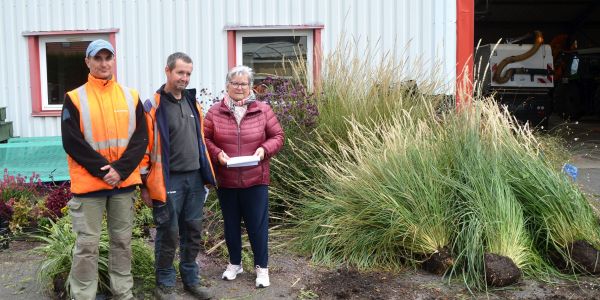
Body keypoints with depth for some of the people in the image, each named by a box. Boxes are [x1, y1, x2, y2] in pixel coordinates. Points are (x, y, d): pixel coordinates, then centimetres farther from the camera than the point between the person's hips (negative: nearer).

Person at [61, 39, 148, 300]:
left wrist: (120, 170, -12)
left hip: (124, 183, 3)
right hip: (88, 184, -3)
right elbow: (72, 143, -8)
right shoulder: (75, 99, -1)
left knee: (122, 241, 12)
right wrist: (104, 170, -15)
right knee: (86, 245, 1)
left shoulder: (131, 97, 6)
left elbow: (141, 138, 1)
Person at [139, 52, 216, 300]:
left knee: (193, 232, 13)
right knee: (168, 234, 3)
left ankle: (191, 279, 27)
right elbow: (144, 149, -9)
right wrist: (145, 184, -10)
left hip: (194, 178, 6)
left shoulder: (192, 103, 12)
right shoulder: (153, 107, -9)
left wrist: (206, 174, 17)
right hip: (168, 180, -6)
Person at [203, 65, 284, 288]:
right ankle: (234, 263, 33)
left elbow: (277, 136, 3)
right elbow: (205, 139, 3)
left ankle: (262, 267, 20)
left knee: (257, 225, 4)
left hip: (255, 180, -1)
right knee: (231, 224, 15)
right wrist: (217, 153, -15)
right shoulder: (215, 112, 0)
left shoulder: (263, 110, 0)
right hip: (226, 181, 1)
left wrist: (264, 149, -14)